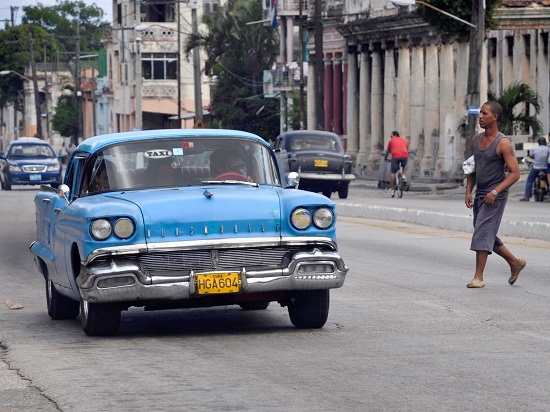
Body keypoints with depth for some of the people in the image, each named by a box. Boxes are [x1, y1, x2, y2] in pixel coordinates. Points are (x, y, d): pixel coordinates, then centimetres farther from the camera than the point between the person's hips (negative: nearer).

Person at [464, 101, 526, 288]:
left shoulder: (503, 143, -13)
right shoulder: (476, 140, 9)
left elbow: (515, 173, -15)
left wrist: (495, 192, -23)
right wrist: (468, 192, 5)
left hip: (495, 197, -8)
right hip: (480, 194, 8)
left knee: (482, 233, -13)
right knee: (488, 237, 13)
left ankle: (478, 277, -10)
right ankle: (515, 263, 30)